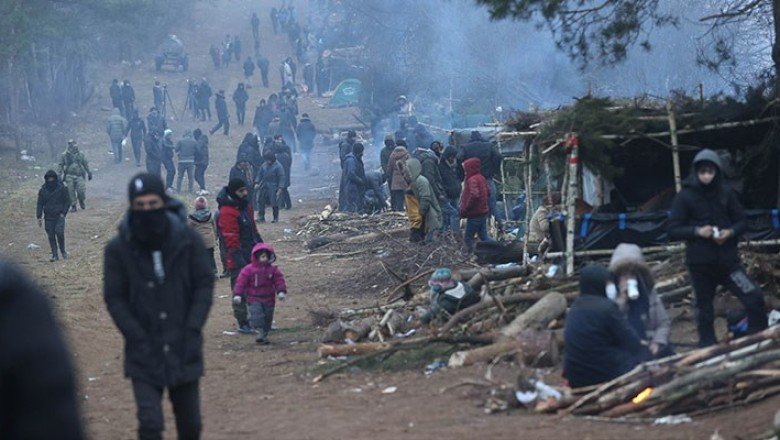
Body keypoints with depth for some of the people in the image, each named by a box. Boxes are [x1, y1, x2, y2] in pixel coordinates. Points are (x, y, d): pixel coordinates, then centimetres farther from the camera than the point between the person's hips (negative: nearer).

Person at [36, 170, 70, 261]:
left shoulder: (62, 188, -2)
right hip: (48, 217, 3)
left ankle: (63, 251, 4)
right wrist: (39, 217, 3)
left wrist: (63, 213, -7)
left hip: (59, 216, -3)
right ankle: (54, 255, 9)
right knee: (51, 236, 1)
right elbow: (40, 204, 8)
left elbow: (67, 202, 3)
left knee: (59, 233, -17)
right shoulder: (43, 190, 4)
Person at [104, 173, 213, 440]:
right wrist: (138, 339, -11)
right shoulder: (118, 249, -7)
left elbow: (205, 285, 0)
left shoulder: (188, 240, -5)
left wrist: (192, 330, -9)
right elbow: (114, 298, -3)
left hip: (184, 350, 2)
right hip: (144, 356, -2)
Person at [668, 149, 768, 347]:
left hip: (728, 260, 1)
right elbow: (673, 230, -3)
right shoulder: (685, 196, -4)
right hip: (700, 263, -1)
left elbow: (742, 222, 7)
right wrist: (697, 231, -19)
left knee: (754, 298, -11)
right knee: (704, 310, 8)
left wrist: (730, 232, -14)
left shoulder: (726, 193, 1)